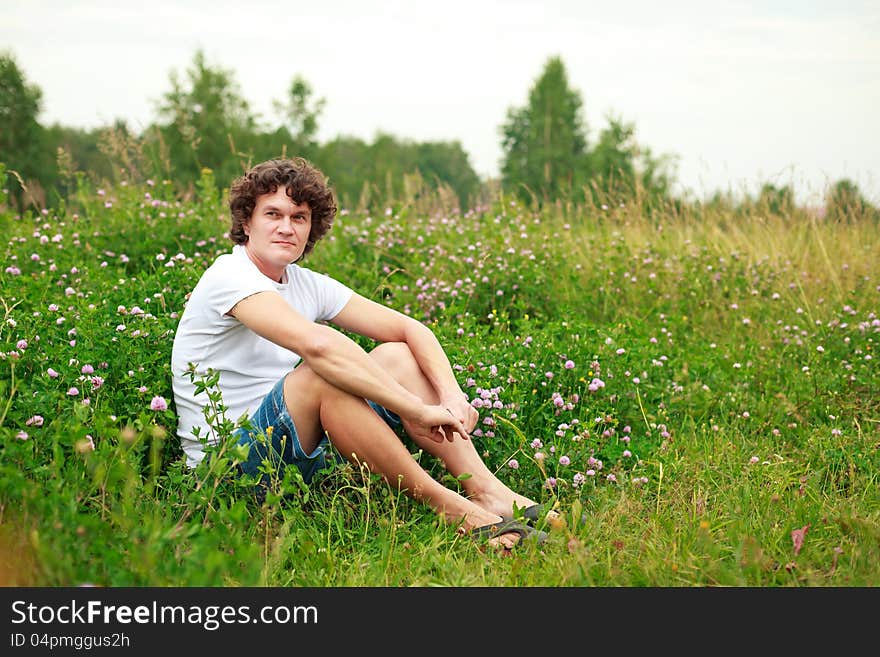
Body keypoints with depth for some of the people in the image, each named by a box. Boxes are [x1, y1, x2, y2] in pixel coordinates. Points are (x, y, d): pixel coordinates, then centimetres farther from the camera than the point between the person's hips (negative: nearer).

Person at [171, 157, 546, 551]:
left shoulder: (308, 285, 8)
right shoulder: (230, 276, -17)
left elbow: (409, 328, 2)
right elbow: (317, 344, -34)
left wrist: (451, 394, -17)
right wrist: (418, 411, -33)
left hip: (297, 450, 8)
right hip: (224, 467, -8)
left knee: (395, 356, -2)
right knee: (324, 372, -32)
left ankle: (489, 492, -12)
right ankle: (447, 506, -26)